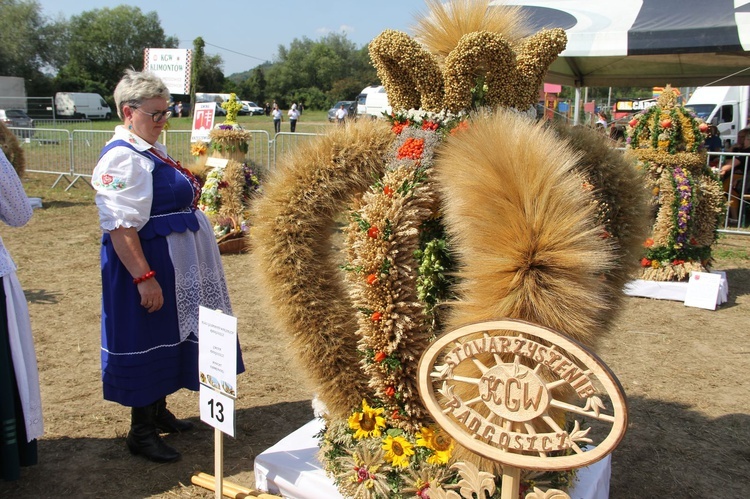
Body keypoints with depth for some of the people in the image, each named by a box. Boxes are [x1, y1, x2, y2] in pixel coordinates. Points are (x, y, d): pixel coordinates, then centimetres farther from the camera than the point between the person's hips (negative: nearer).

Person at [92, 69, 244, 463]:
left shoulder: (150, 151, 11)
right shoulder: (122, 158, -20)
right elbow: (120, 226, -26)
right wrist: (144, 277, -28)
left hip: (172, 264, 10)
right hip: (147, 265, -10)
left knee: (167, 340, 19)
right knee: (148, 343, 1)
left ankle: (158, 412, 36)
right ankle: (141, 431, 17)